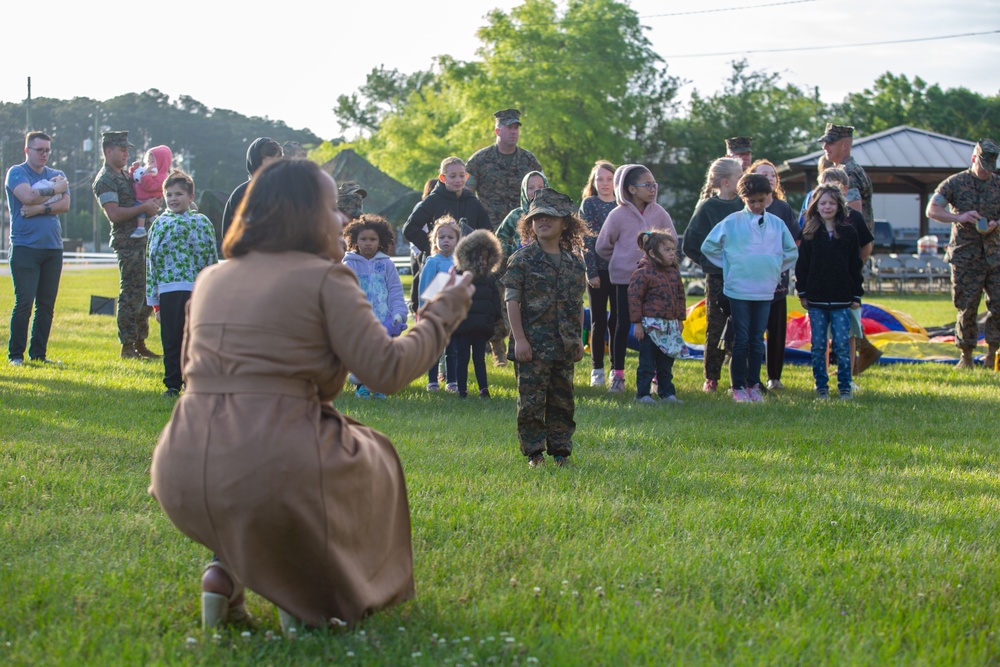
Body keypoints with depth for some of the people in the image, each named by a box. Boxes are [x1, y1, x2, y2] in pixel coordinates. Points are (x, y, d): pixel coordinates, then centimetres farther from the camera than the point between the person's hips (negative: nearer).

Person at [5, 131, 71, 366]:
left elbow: (65, 205, 0)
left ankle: (39, 353, 11)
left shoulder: (57, 175, 15)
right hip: (25, 247, -5)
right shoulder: (16, 173, 2)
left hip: (53, 247, 5)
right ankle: (15, 354, -2)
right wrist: (54, 189, -5)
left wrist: (39, 209, -13)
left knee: (47, 304, 5)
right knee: (24, 302, -8)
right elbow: (28, 197, -16)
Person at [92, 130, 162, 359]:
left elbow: (138, 201, 29)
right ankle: (127, 347, -3)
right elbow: (114, 213, -19)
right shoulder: (105, 180, -8)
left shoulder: (125, 175, 20)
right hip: (127, 242, -9)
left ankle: (140, 343, 17)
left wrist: (152, 205, 7)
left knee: (146, 292, 11)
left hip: (142, 240, 9)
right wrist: (143, 207, -16)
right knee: (132, 293, -8)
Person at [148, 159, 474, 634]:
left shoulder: (210, 279, 15)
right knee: (374, 459, 25)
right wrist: (443, 314, 9)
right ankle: (305, 591, 7)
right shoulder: (323, 278, -3)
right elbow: (387, 371, -7)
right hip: (273, 478, -5)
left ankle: (226, 571, 14)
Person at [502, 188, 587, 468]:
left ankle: (560, 450, 19)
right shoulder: (522, 259, -4)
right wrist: (519, 339, -12)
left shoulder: (575, 262, 9)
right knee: (531, 401, -1)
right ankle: (534, 452, 7)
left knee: (562, 400, 10)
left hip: (565, 346, 4)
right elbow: (512, 300, -7)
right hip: (533, 345, -4)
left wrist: (578, 338, 12)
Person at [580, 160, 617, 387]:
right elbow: (586, 239, -4)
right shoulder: (588, 204, 1)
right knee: (598, 320, 3)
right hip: (598, 269, -2)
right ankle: (597, 369, 9)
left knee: (619, 319, 3)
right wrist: (591, 272, -11)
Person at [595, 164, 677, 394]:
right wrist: (623, 260, 7)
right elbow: (602, 246, 2)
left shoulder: (659, 213, -2)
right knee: (622, 326, 3)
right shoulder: (618, 215, -8)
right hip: (623, 279, -2)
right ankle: (617, 375, 12)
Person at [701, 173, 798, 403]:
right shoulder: (731, 222, -3)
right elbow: (708, 246, 3)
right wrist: (729, 265, 3)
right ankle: (738, 387, 5)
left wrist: (776, 270, 12)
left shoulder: (776, 224, 6)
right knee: (741, 340, -1)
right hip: (738, 290, -3)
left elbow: (791, 253, 18)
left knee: (757, 341, 7)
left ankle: (753, 385, 14)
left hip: (765, 291, 3)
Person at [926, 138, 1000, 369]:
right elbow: (932, 210, -7)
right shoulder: (955, 183, 0)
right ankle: (966, 355, 10)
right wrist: (959, 217, -22)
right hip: (966, 256, -2)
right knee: (967, 308, -1)